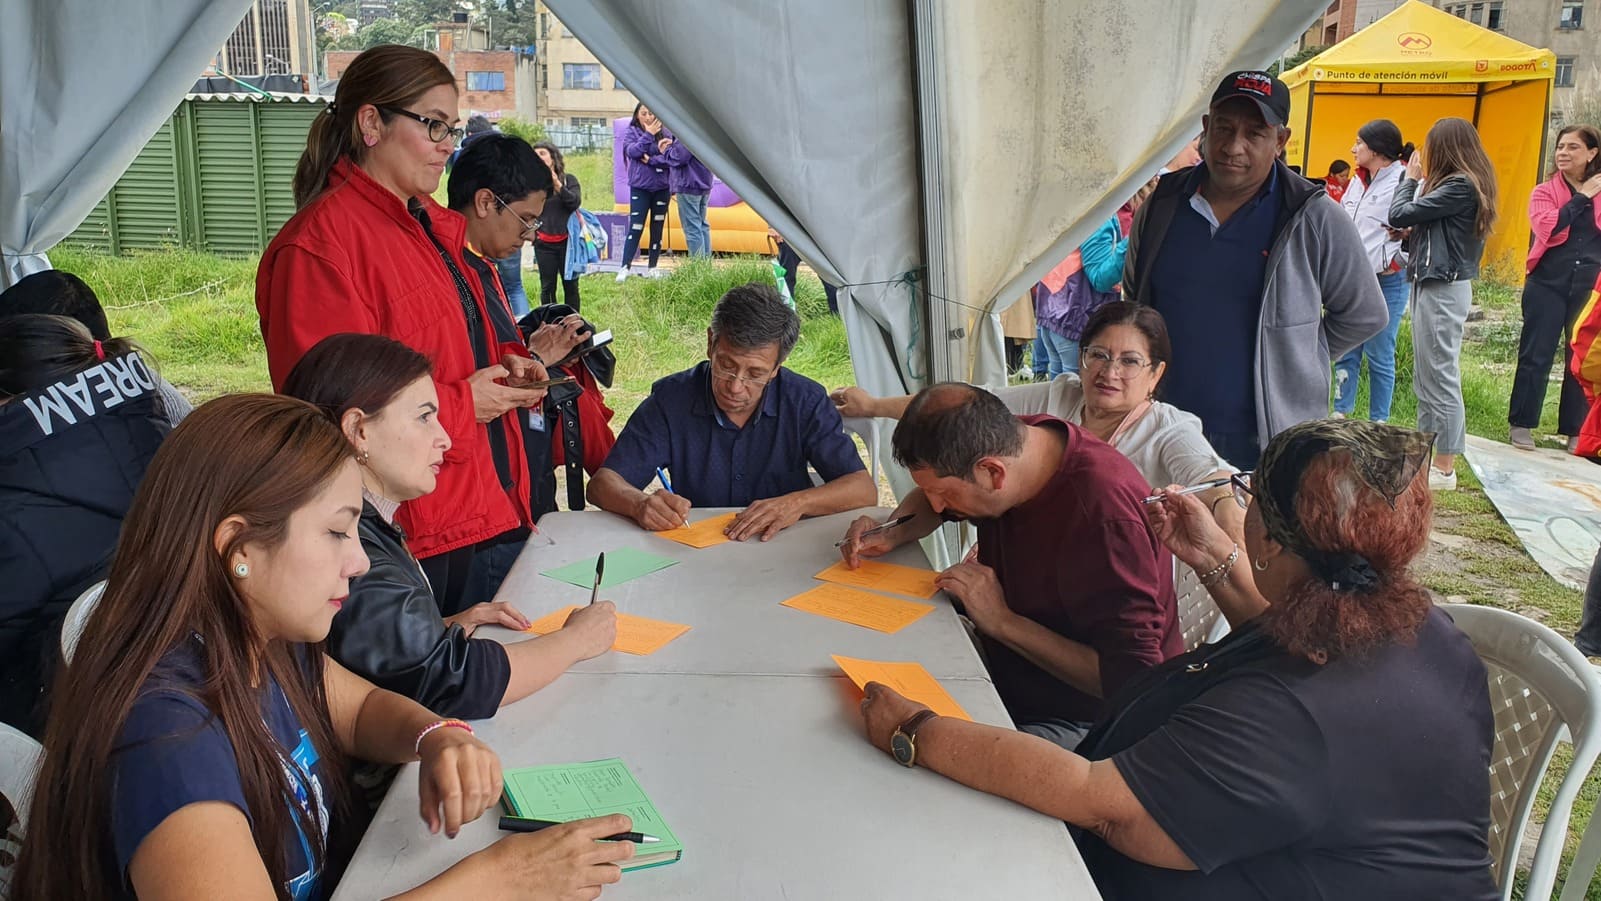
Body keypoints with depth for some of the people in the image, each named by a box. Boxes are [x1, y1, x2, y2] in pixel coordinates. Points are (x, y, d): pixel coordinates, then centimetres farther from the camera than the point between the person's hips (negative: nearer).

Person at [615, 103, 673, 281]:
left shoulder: (665, 133, 2)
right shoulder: (631, 132, 2)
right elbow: (632, 151, -16)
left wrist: (651, 160, -15)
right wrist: (648, 134, -17)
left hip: (661, 188, 2)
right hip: (640, 188, -2)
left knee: (657, 229, 7)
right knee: (635, 228, -7)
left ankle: (652, 269, 15)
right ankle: (625, 268, -4)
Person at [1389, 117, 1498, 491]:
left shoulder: (1460, 186, -16)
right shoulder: (1468, 184, 13)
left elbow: (1399, 215, -16)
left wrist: (1410, 178, -1)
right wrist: (1411, 233, -5)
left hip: (1443, 289, -10)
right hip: (1434, 285, 10)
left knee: (1441, 376, -5)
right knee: (1426, 377, 15)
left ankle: (1444, 468, 0)